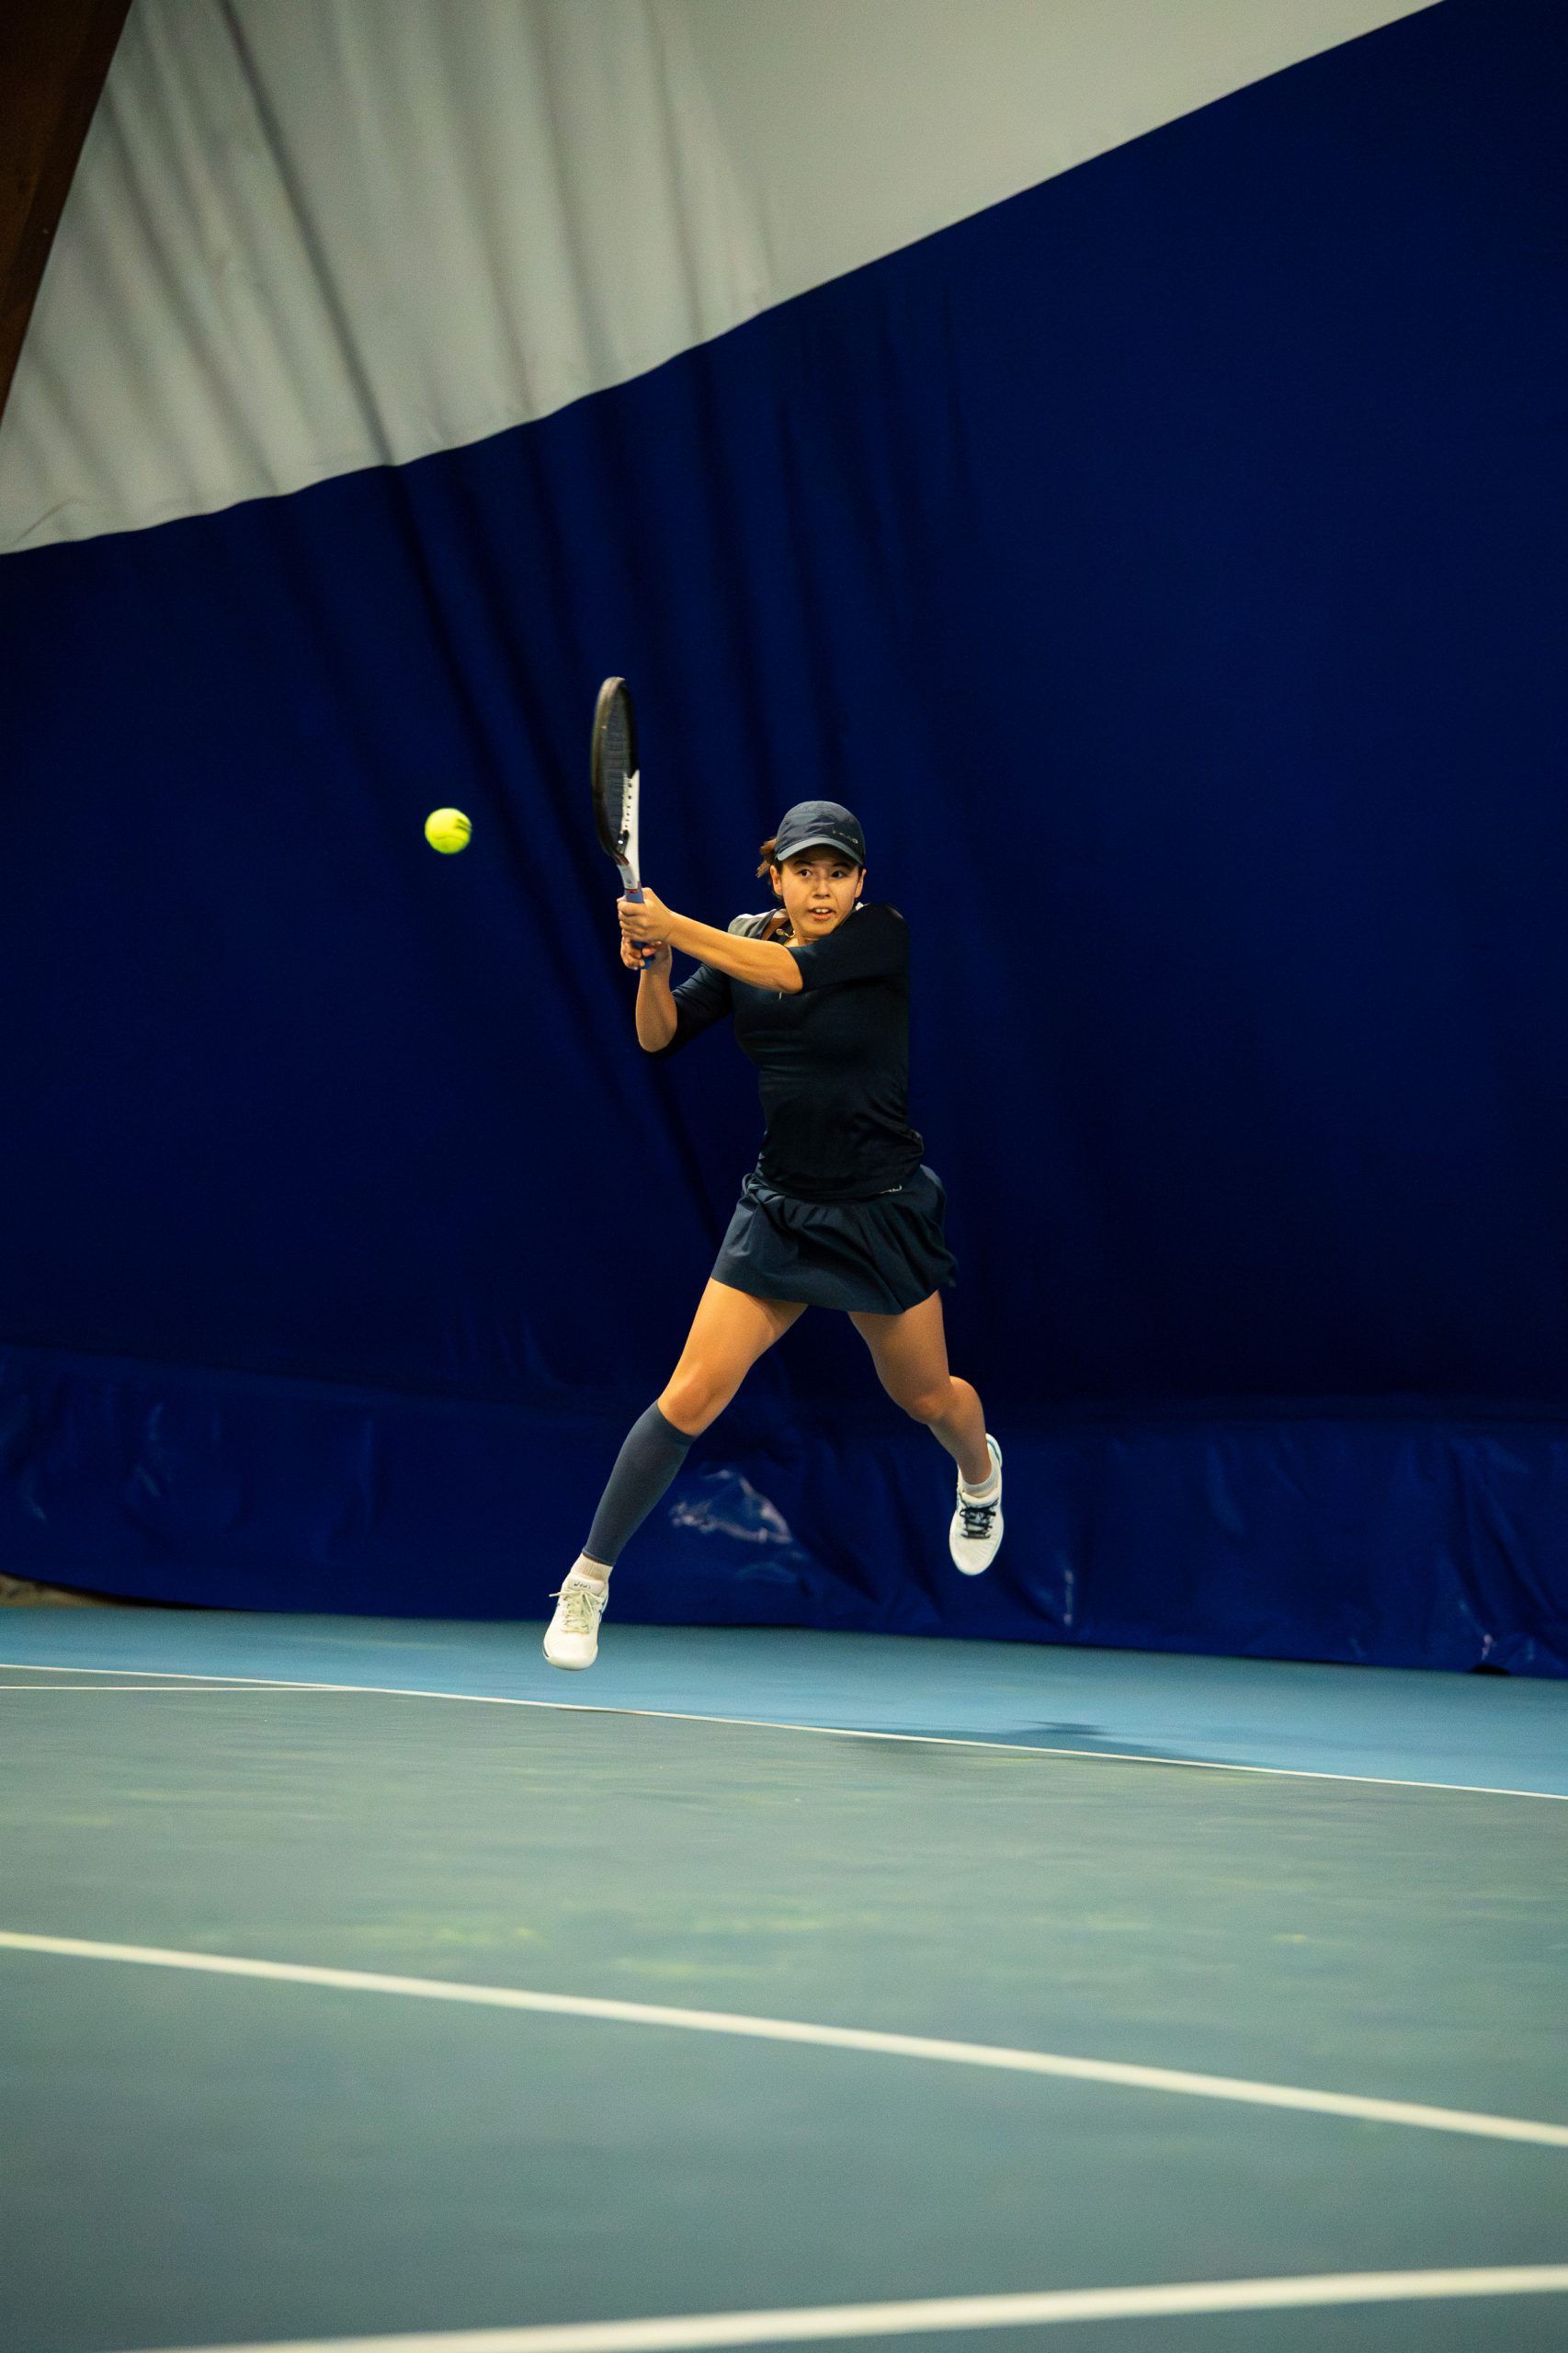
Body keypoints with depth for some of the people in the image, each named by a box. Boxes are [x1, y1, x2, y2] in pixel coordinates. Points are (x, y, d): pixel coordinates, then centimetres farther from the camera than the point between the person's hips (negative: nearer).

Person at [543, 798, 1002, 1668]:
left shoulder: (884, 935, -13)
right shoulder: (743, 944, 0)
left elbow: (795, 972, -31)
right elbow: (659, 1037, -8)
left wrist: (674, 927, -35)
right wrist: (650, 964, -27)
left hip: (882, 1214, -2)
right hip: (778, 1209, 2)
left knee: (925, 1396, 18)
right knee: (690, 1397, -10)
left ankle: (981, 1473, 55)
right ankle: (586, 1583, -3)